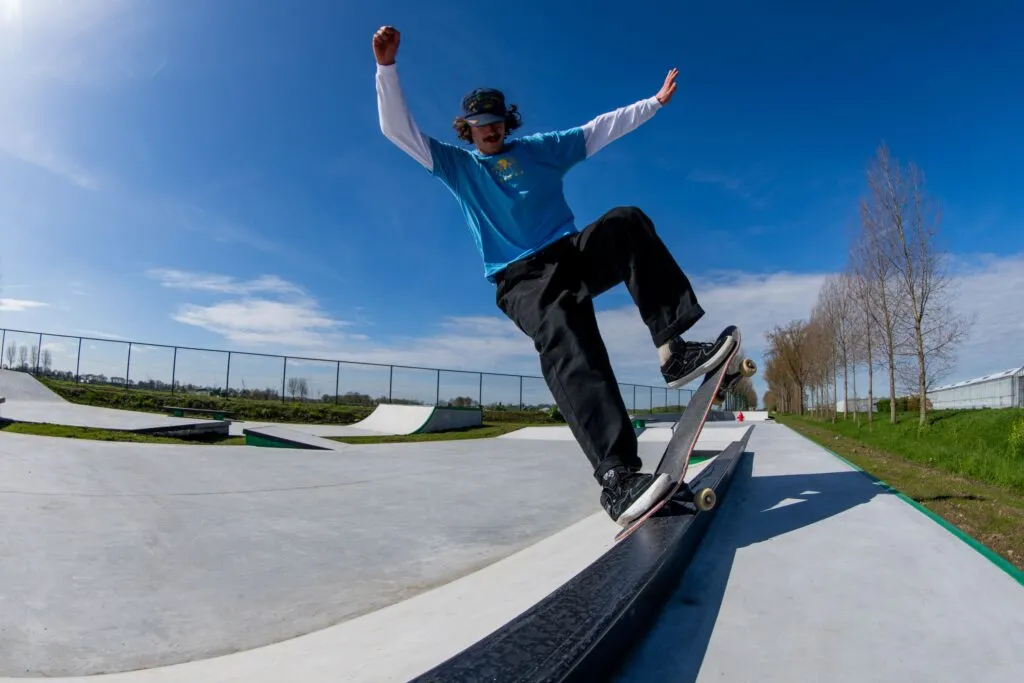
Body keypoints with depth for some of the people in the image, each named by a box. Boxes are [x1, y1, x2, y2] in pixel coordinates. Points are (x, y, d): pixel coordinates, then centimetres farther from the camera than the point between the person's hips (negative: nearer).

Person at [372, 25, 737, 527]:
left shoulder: (539, 148, 23)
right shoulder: (456, 165, 17)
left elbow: (600, 129, 23)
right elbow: (398, 129, 8)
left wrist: (655, 102, 20)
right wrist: (387, 67, -3)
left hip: (574, 254, 4)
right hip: (521, 280, -3)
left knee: (627, 221, -27)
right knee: (562, 337, -35)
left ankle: (674, 349, -34)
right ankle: (616, 475, -47)